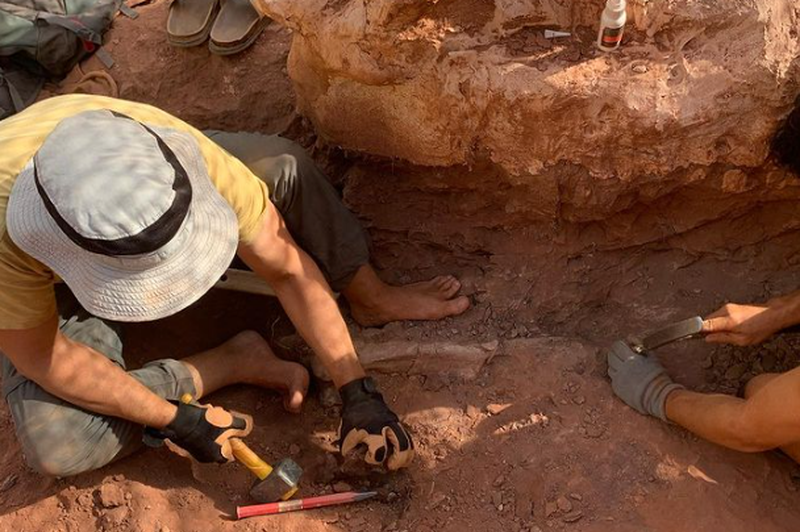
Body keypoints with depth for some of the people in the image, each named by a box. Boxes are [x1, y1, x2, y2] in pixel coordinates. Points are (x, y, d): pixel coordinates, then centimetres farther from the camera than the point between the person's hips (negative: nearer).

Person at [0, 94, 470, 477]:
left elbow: (287, 267, -29)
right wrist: (176, 420, -26)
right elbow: (43, 357, -28)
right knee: (53, 445, -28)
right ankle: (234, 362, -11)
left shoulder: (183, 155, -37)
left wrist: (358, 392, -29)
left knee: (281, 167, -25)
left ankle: (369, 296, -7)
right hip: (49, 283, -1)